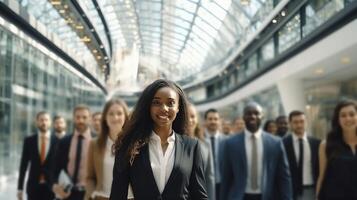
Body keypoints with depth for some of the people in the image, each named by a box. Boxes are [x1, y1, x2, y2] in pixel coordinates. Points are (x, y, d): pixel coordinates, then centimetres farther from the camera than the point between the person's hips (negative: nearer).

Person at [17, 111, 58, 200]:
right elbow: (23, 165, 4)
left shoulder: (57, 141, -1)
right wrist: (20, 187, 2)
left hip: (51, 186, 0)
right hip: (33, 187, 1)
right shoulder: (29, 141, 2)